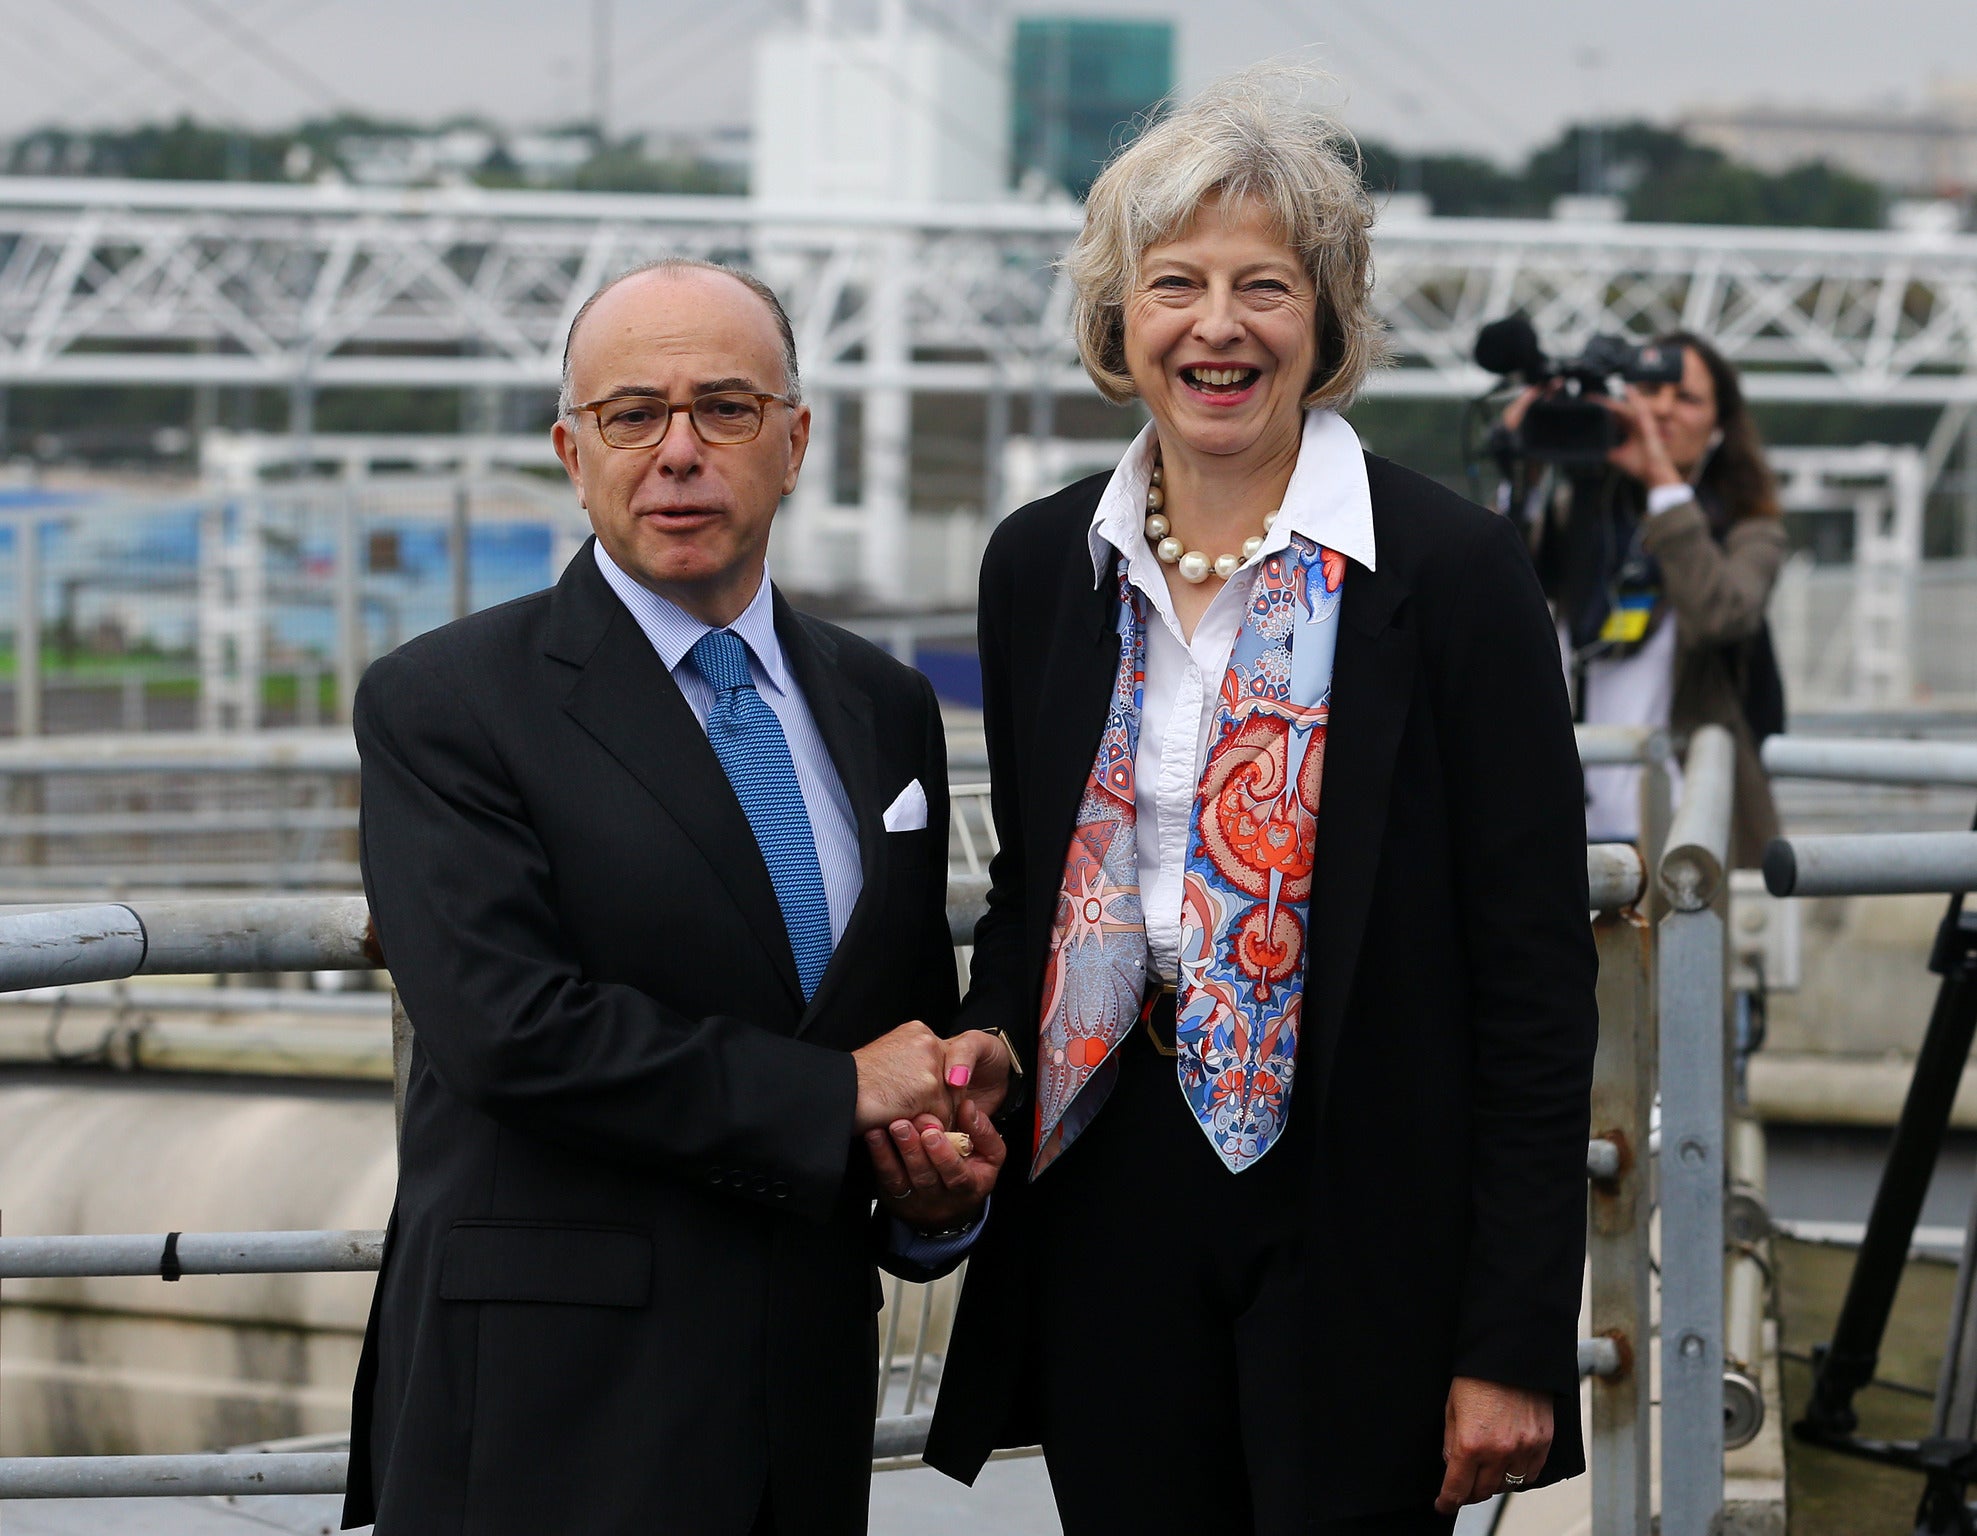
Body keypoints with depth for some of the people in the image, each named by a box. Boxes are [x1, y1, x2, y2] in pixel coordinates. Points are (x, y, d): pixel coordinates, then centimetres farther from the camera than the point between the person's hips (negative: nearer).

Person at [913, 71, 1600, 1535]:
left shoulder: (1453, 571, -8)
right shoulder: (1040, 565, 7)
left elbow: (1539, 974, -8)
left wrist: (1513, 1347, -12)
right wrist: (977, 1069, -5)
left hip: (1357, 1233, -4)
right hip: (1104, 1213, 4)